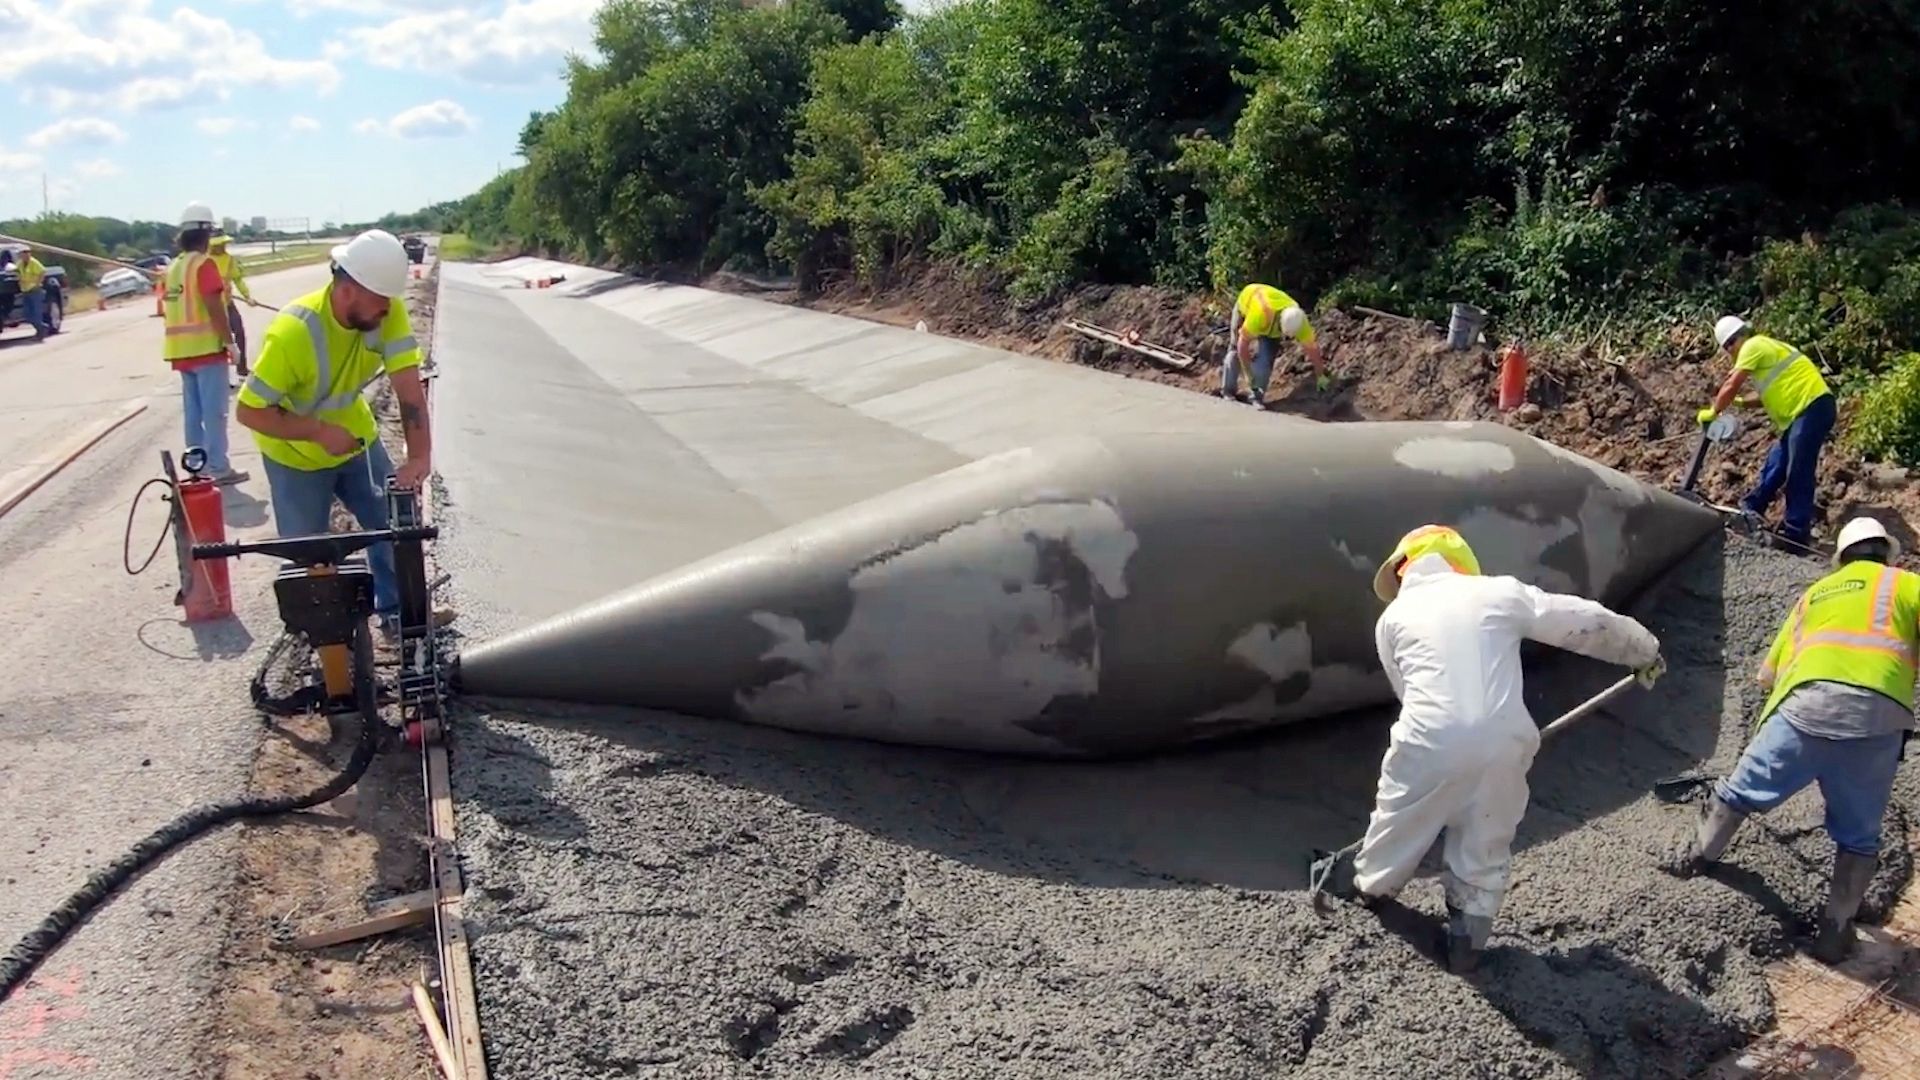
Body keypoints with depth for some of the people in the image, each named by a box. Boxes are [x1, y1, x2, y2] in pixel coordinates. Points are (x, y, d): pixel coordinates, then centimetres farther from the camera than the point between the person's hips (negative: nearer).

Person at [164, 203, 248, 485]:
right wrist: (229, 340, -14)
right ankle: (219, 467, -4)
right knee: (214, 410, -5)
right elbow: (214, 307, -18)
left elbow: (165, 308, 16)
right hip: (207, 347, -8)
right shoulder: (204, 264, -11)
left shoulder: (172, 268, 14)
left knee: (193, 410, 13)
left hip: (181, 349, 8)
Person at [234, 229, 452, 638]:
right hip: (295, 454, -4)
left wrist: (419, 454, -40)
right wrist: (320, 432, -35)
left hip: (356, 438, 4)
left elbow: (408, 384, -29)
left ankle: (397, 611, 23)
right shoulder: (293, 331, -34)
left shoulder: (387, 312, -22)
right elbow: (249, 411, -28)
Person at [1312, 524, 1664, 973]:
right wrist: (1644, 650, 32)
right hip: (1501, 740, 0)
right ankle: (1467, 939, 29)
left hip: (1431, 739, 0)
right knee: (1485, 844, 20)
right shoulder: (1502, 592, 12)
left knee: (1401, 821, 25)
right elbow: (1588, 621, 17)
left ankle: (1370, 882, 49)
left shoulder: (1395, 615, 13)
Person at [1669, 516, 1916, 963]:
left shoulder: (1814, 593, 28)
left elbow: (1769, 674, 25)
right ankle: (1835, 931, 20)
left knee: (1743, 791, 22)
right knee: (1858, 836, 16)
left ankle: (1697, 858, 38)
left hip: (1805, 706, 2)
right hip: (1876, 716, -2)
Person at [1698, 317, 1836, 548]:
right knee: (1776, 463, 15)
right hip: (1804, 410, 10)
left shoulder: (1753, 346, -5)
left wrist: (1713, 412, 8)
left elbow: (1731, 386, -5)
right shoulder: (1766, 348, 24)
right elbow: (1775, 394, 27)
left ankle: (1795, 533, -5)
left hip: (1812, 407, -10)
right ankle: (1752, 508, 24)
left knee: (1798, 473, -8)